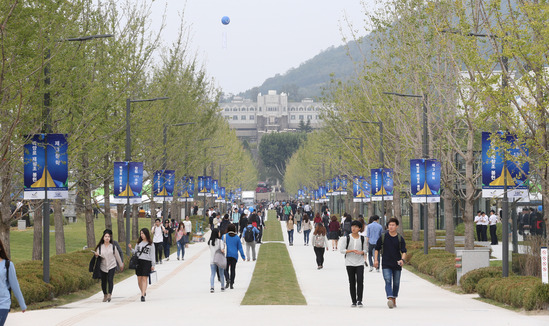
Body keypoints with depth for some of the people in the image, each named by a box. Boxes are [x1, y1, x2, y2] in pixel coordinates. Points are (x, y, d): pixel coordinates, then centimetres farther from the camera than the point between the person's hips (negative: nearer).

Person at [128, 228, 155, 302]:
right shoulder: (139, 243, 13)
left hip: (147, 262, -4)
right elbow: (135, 252, 14)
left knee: (144, 279, -9)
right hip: (138, 262, 4)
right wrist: (131, 249, -5)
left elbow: (152, 255, 2)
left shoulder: (151, 244, 1)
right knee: (139, 279, 3)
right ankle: (143, 292, 23)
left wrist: (152, 265, -2)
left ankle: (143, 295, -12)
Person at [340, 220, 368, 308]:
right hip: (350, 263, -1)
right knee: (352, 282, 2)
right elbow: (342, 250, -3)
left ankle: (359, 300, -10)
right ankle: (353, 301, 9)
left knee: (360, 281, -13)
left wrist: (361, 252, -9)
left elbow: (365, 249, 14)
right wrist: (352, 250, -14)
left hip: (360, 262, 1)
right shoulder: (346, 238, 1)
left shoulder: (362, 238, 7)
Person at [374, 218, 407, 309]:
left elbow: (404, 251, -5)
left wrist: (402, 259, -24)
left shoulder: (400, 238, 1)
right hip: (386, 264, -1)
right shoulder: (383, 237, 2)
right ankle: (389, 299, -31)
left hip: (397, 264, 1)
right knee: (388, 281, -17)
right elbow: (377, 249, 11)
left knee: (396, 283, 10)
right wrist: (376, 260, 1)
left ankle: (394, 299, 29)